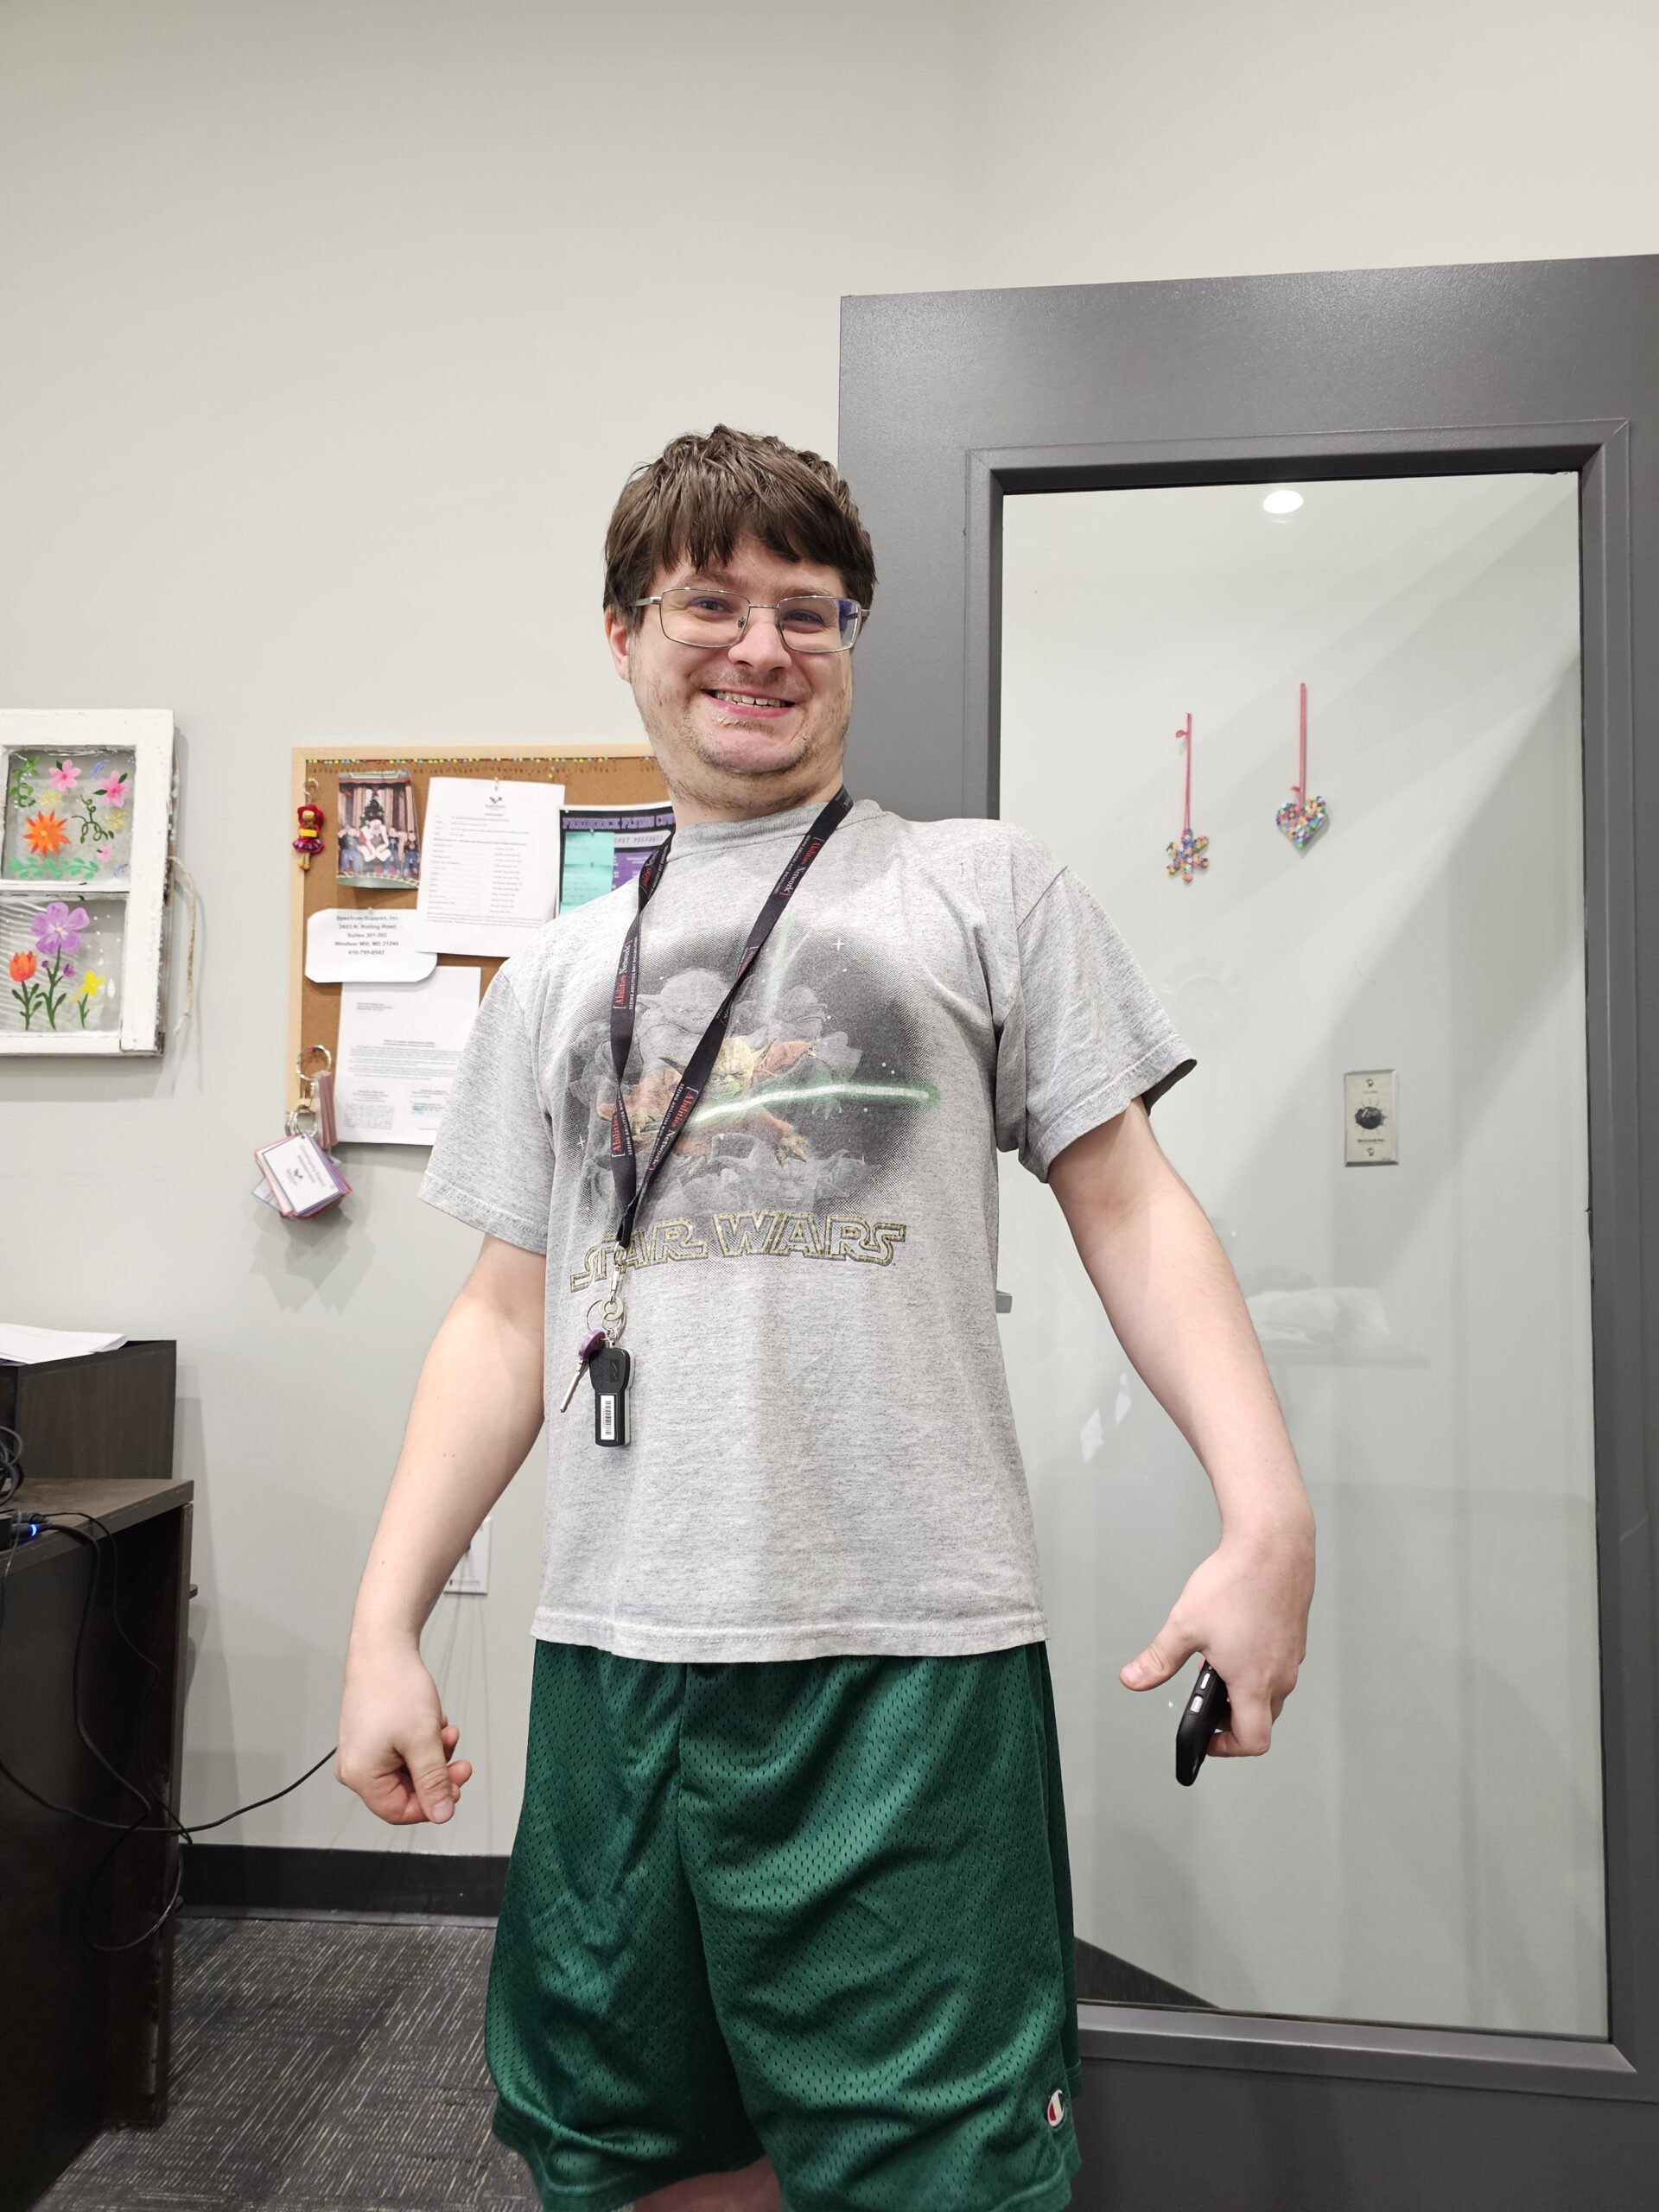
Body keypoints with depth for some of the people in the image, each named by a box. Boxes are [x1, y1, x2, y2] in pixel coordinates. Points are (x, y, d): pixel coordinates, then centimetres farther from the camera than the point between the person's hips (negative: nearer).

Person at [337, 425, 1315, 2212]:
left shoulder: (985, 890, 4)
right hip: (613, 1657, 4)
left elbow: (1130, 1206, 1)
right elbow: (506, 1317, 13)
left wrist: (1266, 1516, -12)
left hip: (909, 1655, -3)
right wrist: (386, 1627, 8)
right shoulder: (557, 974, 14)